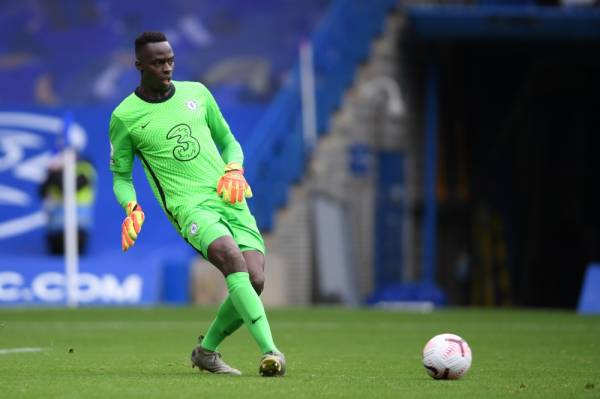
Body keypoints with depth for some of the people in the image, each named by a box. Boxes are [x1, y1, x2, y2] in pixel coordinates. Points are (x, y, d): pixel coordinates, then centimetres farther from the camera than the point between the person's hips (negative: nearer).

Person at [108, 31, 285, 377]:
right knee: (232, 258, -32)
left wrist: (234, 171, 3)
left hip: (230, 200, 4)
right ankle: (270, 351, -39)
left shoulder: (196, 93, 13)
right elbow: (121, 176, 14)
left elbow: (229, 141, 24)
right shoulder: (124, 117, 4)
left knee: (254, 280, -13)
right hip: (189, 206, -4)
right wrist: (132, 209, -6)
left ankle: (207, 350, 11)